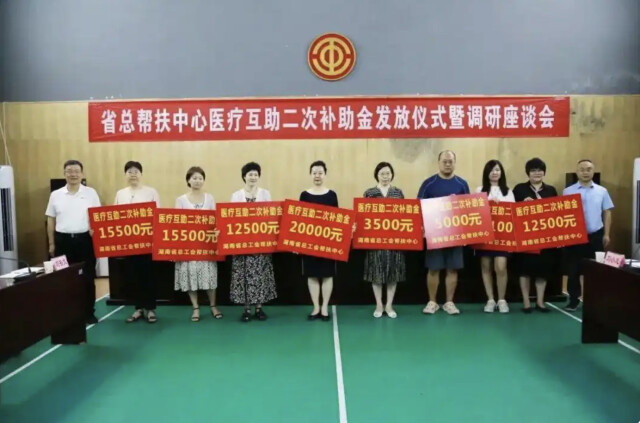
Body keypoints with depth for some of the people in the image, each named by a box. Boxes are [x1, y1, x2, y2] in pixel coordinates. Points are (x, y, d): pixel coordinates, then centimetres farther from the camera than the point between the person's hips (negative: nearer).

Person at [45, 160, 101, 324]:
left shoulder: (91, 193, 2)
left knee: (88, 278, 5)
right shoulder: (56, 195, 6)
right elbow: (51, 220, 10)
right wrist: (51, 244, 8)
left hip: (85, 239, -1)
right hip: (63, 240, 2)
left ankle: (89, 313, 16)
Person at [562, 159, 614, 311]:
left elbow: (607, 213, 7)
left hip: (595, 235, 1)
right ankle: (573, 300, 16)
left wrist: (606, 234, 2)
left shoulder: (602, 191, 4)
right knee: (573, 270, 4)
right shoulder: (568, 192, 1)